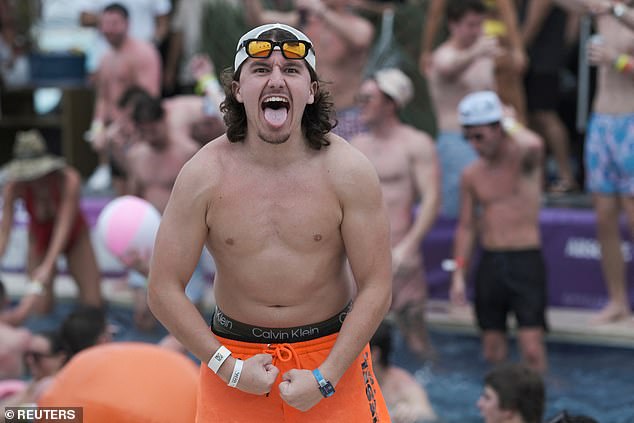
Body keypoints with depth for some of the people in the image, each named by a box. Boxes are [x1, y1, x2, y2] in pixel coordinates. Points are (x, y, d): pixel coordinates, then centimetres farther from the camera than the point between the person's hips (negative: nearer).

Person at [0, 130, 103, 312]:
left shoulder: (69, 180, -34)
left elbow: (64, 226, -38)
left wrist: (47, 266, -48)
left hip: (75, 237, -1)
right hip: (40, 239, 1)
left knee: (93, 304, -10)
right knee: (40, 309, -10)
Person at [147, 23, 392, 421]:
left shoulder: (348, 171, -12)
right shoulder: (203, 175, -11)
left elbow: (376, 288, -10)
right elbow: (164, 290, -7)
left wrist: (325, 378, -15)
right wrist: (228, 367, -13)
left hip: (334, 352, 0)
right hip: (236, 355, 0)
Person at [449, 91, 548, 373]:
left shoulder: (523, 160, -5)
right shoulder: (471, 176, 8)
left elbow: (533, 146, -31)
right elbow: (466, 226, 14)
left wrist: (512, 124, -10)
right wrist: (459, 275, 7)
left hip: (526, 262, -5)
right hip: (489, 264, 5)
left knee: (532, 349, -11)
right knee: (492, 348, 7)